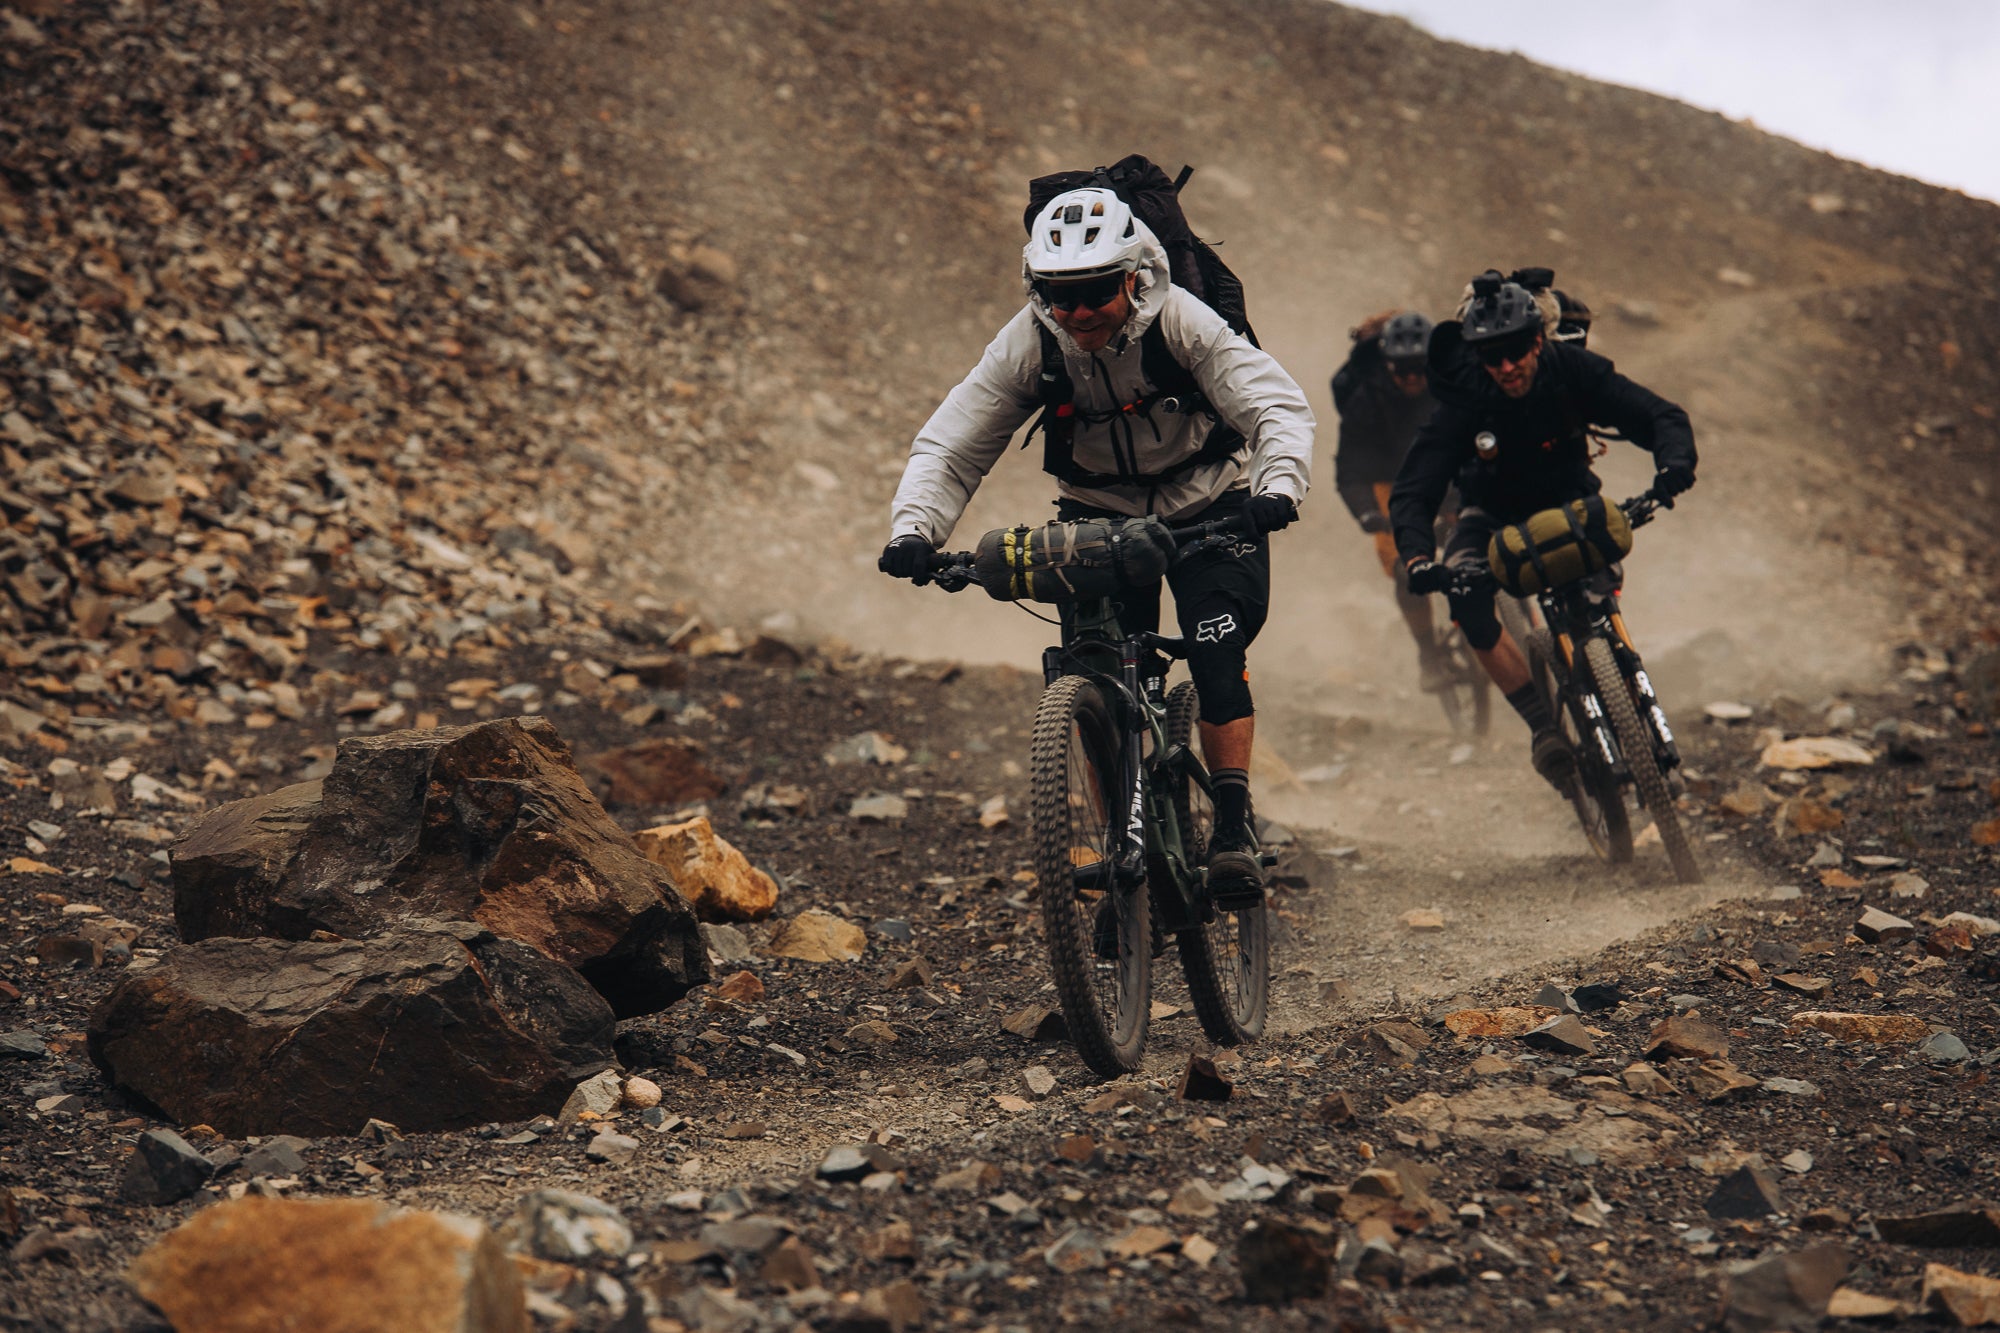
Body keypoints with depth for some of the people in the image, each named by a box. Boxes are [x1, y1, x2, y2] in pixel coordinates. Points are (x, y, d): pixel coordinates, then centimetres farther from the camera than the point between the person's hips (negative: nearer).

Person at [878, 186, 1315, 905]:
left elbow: (1277, 405, -30)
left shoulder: (1181, 322, -25)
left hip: (1208, 510, -2)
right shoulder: (1026, 346, -19)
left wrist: (1279, 488, -49)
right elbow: (947, 449, -18)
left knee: (1216, 654, -21)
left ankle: (1234, 827, -12)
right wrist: (913, 529, -36)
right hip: (1100, 515, 2)